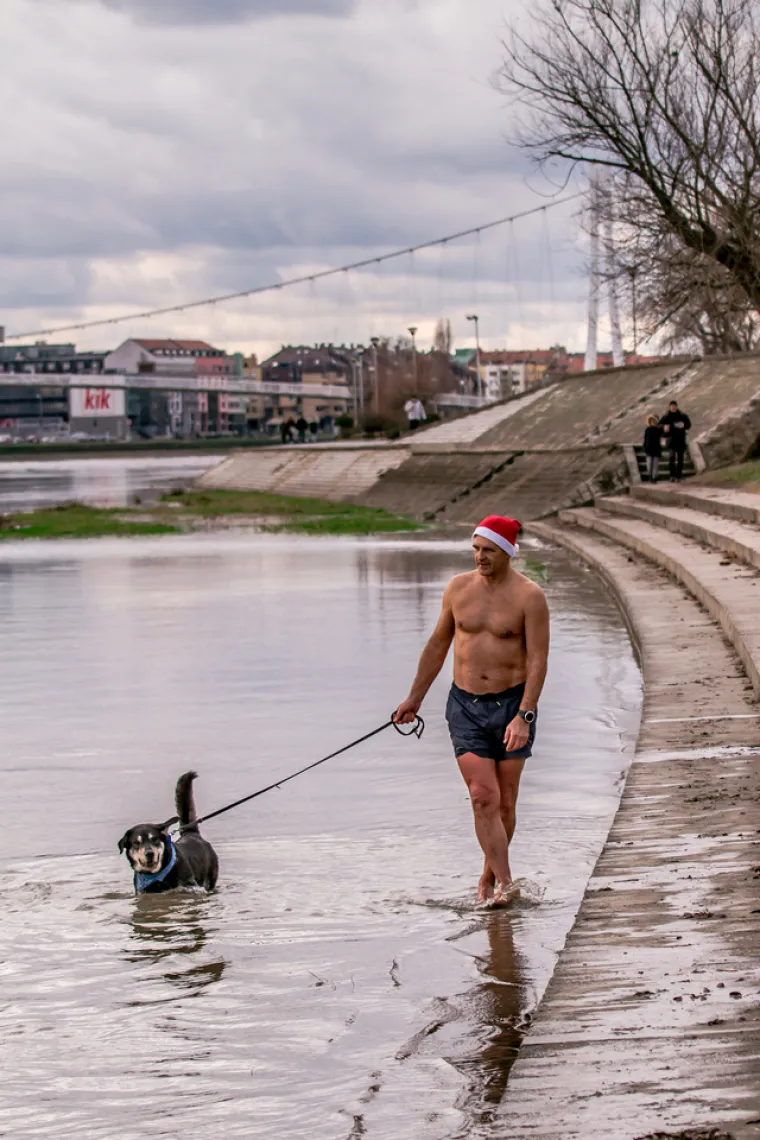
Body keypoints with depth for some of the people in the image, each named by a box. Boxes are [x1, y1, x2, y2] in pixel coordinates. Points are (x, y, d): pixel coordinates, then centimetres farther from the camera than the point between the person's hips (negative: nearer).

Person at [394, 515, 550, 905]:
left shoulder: (529, 596, -9)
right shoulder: (459, 588, 3)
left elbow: (538, 660, -12)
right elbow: (438, 645, 14)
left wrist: (524, 717, -21)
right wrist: (414, 698, 17)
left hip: (512, 703, -2)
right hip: (466, 706, 2)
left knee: (505, 802, 6)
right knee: (483, 798, -12)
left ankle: (489, 875, 25)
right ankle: (504, 881, -12)